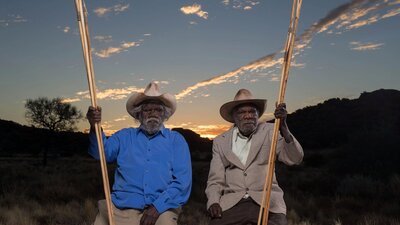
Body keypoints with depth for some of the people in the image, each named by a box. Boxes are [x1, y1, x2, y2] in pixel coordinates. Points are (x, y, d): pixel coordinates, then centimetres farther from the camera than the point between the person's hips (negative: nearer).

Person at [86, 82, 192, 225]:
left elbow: (182, 181, 1)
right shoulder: (124, 136, 14)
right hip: (121, 209, 1)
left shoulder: (176, 140, 9)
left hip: (160, 210, -1)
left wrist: (157, 207, -11)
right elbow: (103, 152, -4)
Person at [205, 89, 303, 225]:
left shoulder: (269, 132, 8)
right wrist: (213, 202, -8)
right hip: (231, 204, 1)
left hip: (267, 203, 0)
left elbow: (295, 159, -4)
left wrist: (283, 126, -17)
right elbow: (215, 180, 10)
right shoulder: (220, 141, 11)